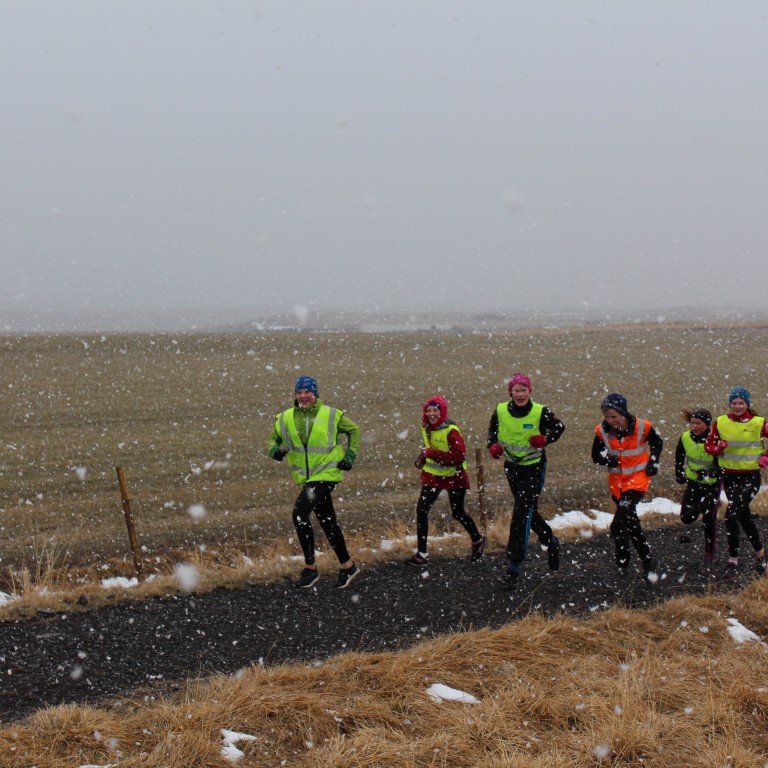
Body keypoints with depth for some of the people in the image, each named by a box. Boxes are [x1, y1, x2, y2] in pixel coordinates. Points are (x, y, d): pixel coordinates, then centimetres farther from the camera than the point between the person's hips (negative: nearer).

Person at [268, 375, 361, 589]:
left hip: (326, 473, -5)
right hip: (305, 476, 5)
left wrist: (350, 456, -2)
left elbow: (354, 431, 8)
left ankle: (310, 567, -5)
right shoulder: (286, 418, 2)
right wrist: (275, 450, -10)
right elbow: (273, 439, 13)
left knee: (300, 514, -17)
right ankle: (347, 566, 21)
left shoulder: (331, 415, -5)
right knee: (327, 522, 7)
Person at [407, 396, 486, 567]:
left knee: (458, 513, 11)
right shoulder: (426, 428, 0)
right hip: (432, 475, 5)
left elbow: (459, 456, -29)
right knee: (421, 510, -8)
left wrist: (432, 453, -31)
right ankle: (421, 554, -3)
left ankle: (478, 540, 40)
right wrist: (422, 457, -1)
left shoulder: (451, 430, -23)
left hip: (454, 476, -5)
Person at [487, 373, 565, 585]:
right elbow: (492, 431, 9)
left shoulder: (540, 412, -15)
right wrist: (493, 446, -12)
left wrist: (545, 439, -20)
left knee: (522, 513, -13)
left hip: (534, 468, -5)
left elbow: (558, 427, 0)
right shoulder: (500, 411, -7)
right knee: (529, 512, 17)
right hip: (512, 468, 5)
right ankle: (550, 542, 44)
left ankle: (515, 564, -10)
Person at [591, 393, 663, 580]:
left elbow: (657, 443, 7)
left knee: (619, 524, -19)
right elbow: (596, 455, 2)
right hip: (617, 483, 5)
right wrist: (607, 459, -18)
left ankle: (622, 564, -7)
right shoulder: (602, 431, -10)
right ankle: (647, 561, 30)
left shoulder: (642, 427, -15)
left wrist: (653, 461, -3)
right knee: (631, 523, 15)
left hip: (638, 481, -4)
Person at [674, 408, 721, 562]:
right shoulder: (685, 437, -13)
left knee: (709, 518, 4)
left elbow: (723, 468, -24)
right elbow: (679, 455, 9)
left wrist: (709, 473, -40)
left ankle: (710, 550, 26)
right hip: (693, 482, 3)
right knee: (687, 518, -7)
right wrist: (679, 472, 8)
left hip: (712, 484, -3)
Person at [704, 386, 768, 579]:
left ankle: (733, 562, -11)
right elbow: (709, 445, 7)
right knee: (744, 517, 14)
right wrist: (718, 448, -14)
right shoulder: (720, 422, 0)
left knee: (731, 515, -18)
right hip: (729, 476, 4)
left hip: (750, 477, -4)